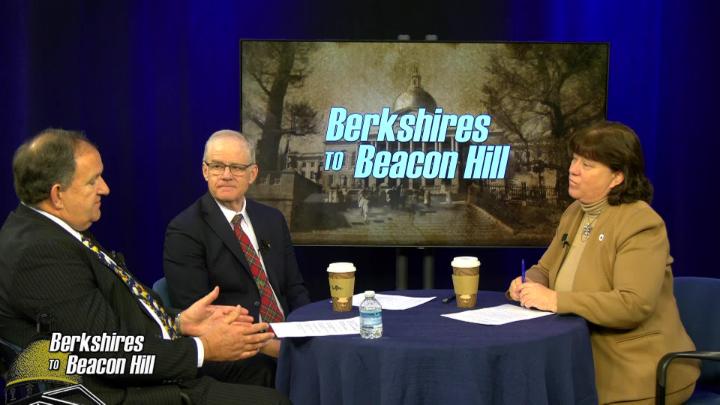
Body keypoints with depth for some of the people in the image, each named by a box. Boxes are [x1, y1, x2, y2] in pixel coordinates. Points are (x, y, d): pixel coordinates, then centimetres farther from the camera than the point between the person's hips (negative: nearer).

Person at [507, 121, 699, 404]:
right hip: (586, 360, 7)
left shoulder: (641, 224, -15)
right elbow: (544, 270, 20)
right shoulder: (574, 213, 11)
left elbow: (634, 305, -25)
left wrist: (556, 300, -25)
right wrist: (526, 285, -5)